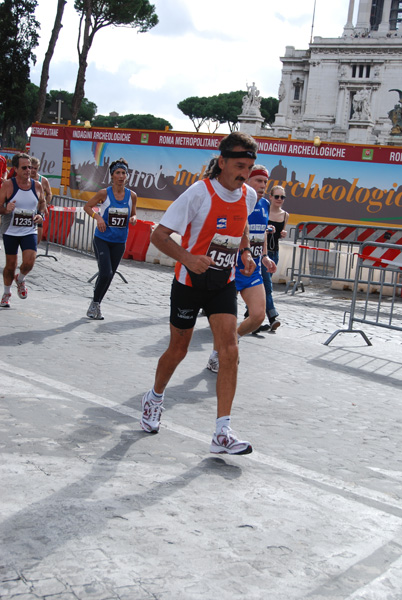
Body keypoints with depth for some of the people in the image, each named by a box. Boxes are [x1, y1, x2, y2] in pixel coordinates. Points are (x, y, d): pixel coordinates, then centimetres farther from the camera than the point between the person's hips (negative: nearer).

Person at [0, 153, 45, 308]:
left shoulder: (37, 186, 1)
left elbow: (42, 203, 18)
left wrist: (41, 215, -2)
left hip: (30, 231, 2)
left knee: (29, 262, -16)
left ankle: (20, 280, 19)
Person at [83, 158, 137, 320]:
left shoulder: (132, 195, -1)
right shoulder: (104, 193, -9)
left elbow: (133, 213, 15)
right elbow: (87, 206, 3)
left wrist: (133, 218, -8)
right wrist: (97, 217, -14)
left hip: (119, 241, 4)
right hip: (102, 239, -3)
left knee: (109, 276, 10)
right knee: (105, 273, -14)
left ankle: (97, 305, 28)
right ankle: (94, 303, 7)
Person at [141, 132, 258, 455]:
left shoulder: (249, 195, -2)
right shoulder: (199, 192, -19)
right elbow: (159, 235, -19)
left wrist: (246, 252, 4)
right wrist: (188, 258, -35)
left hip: (223, 285, 4)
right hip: (190, 283, -4)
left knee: (230, 352, -12)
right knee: (178, 350, 12)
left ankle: (222, 433, -9)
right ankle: (154, 398, 43)